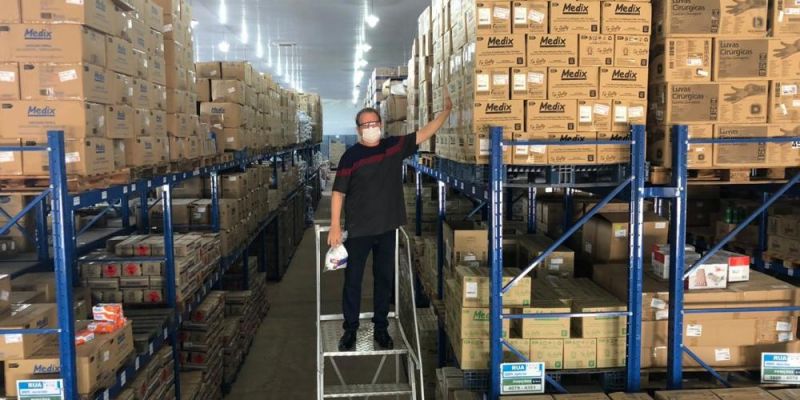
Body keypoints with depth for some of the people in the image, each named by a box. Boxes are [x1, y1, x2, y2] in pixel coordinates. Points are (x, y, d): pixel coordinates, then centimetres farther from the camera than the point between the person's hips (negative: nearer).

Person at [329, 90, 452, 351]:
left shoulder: (395, 146, 3)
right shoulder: (351, 156, -7)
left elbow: (425, 133, 5)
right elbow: (338, 192, -7)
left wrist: (446, 110, -4)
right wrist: (335, 227, -12)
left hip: (387, 229, 3)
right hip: (358, 230, -3)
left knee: (385, 279, 12)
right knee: (352, 280, 6)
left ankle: (381, 328, 26)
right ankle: (350, 329, 20)